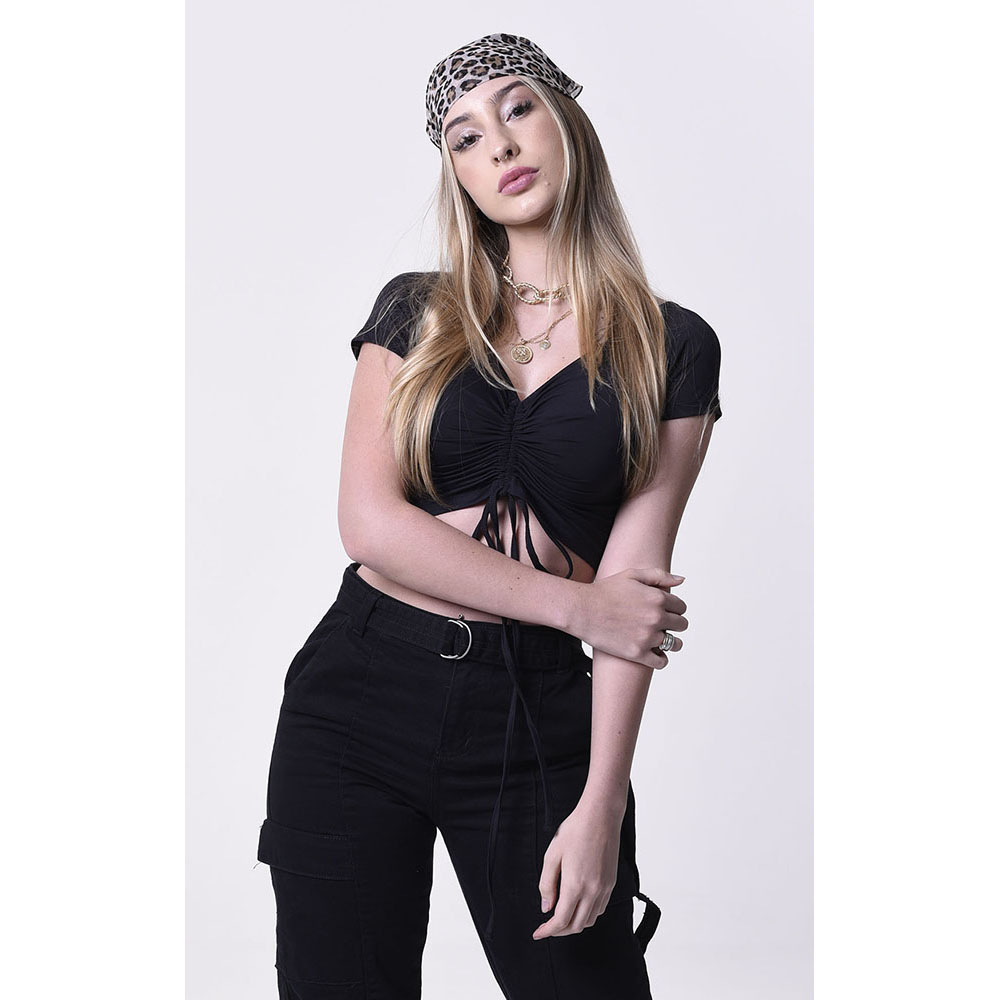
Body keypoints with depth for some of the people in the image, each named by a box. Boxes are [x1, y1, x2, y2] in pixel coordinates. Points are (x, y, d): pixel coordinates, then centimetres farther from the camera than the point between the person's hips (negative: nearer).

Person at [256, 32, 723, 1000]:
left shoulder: (671, 348, 2)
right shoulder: (415, 312, 6)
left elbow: (633, 575, -5)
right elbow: (368, 520, -5)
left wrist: (601, 805, -11)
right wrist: (574, 603, -10)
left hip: (536, 715, -1)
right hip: (358, 698, 2)